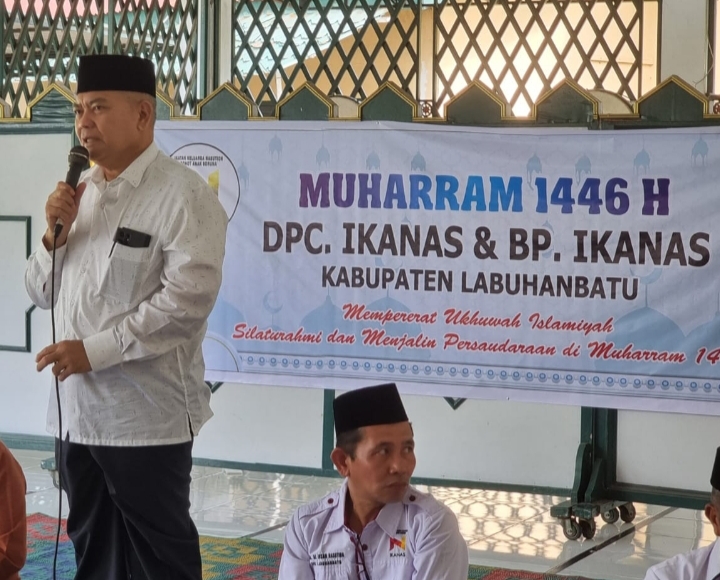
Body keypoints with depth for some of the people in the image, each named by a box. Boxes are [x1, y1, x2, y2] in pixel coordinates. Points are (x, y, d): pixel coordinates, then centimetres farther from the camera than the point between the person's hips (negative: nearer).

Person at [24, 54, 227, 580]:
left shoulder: (182, 195, -11)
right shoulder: (80, 192, 12)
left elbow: (188, 299, -21)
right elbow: (42, 293, 16)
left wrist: (94, 350, -20)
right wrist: (55, 235, -3)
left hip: (146, 417, -8)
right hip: (76, 409, 8)